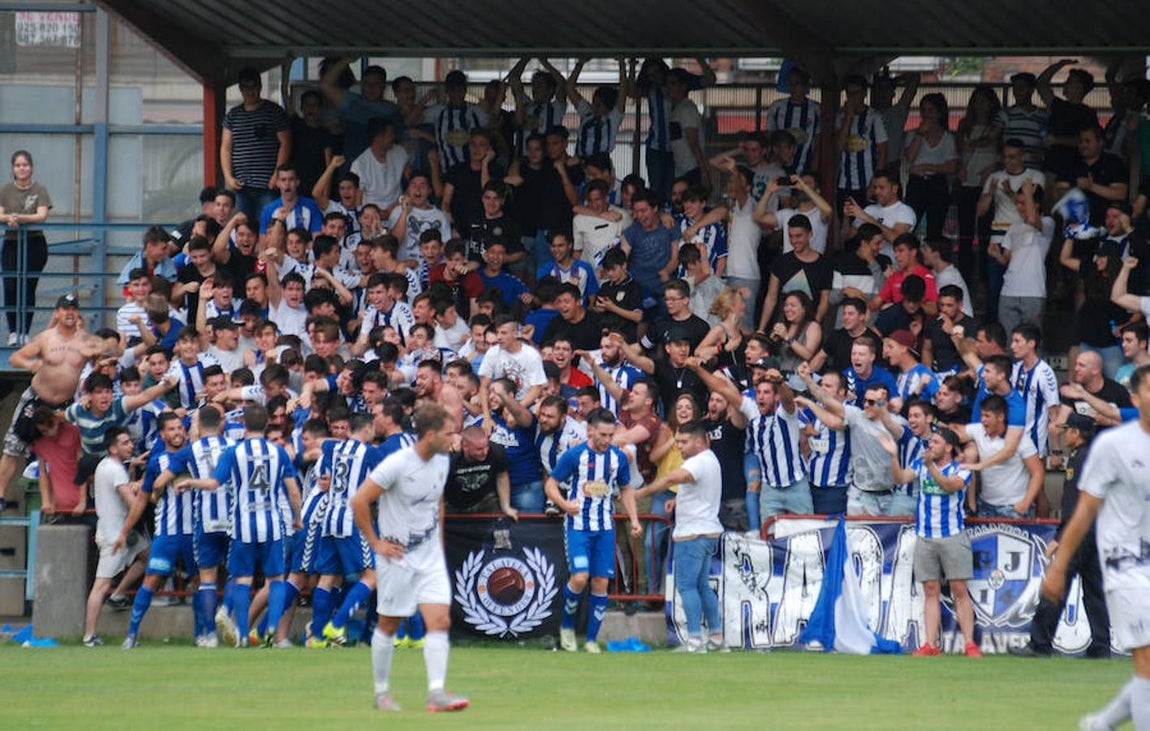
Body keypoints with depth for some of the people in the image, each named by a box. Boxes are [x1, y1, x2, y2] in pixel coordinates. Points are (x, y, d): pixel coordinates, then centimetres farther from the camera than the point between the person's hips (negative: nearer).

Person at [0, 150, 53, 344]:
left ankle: (25, 332, 5)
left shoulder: (40, 190, 0)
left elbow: (42, 215, -14)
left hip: (34, 243, -2)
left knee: (28, 289, -2)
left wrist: (20, 218, -31)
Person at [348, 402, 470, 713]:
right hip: (398, 557, -6)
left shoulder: (442, 462, 4)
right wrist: (376, 543, -12)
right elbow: (359, 502, -16)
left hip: (431, 558, 6)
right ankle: (381, 693, 20)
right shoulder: (397, 464, -19)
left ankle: (436, 693, -14)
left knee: (440, 621, -9)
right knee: (388, 626, 7)